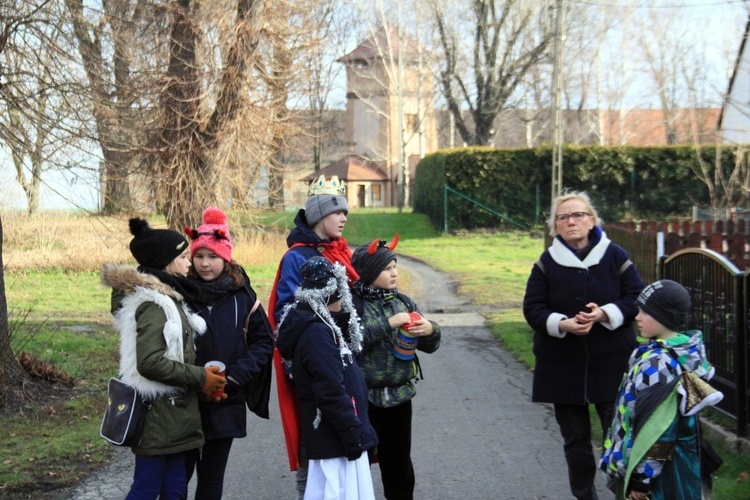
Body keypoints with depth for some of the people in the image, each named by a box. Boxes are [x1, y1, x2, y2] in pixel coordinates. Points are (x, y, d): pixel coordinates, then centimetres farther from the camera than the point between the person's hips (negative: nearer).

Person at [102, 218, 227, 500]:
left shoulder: (167, 298, 16)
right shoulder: (154, 303, -16)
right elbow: (151, 363, -25)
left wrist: (202, 379, 3)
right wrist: (200, 378, -16)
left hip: (175, 415, 10)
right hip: (158, 416, -10)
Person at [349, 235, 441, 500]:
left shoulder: (403, 302, 7)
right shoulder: (353, 303, -8)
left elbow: (429, 346, 10)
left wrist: (430, 330, -12)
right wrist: (388, 323, -23)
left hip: (399, 395, 5)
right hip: (364, 397, -4)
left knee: (398, 459, 14)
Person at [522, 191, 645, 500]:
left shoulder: (614, 256, 0)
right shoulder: (547, 263, 2)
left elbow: (637, 297, 0)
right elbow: (532, 308, -1)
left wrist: (604, 314, -17)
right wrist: (562, 324, -19)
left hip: (612, 362, -1)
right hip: (563, 366, 2)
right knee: (575, 438, 10)